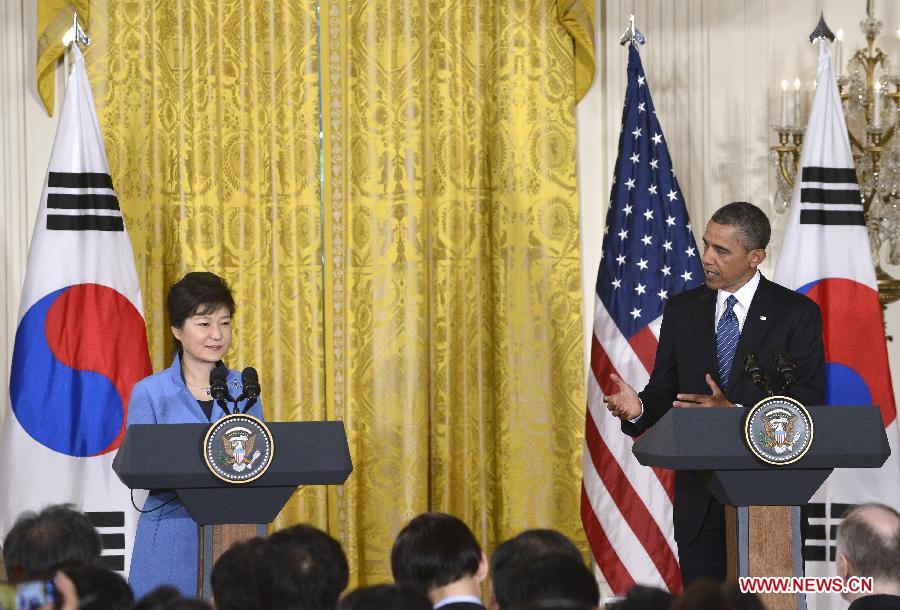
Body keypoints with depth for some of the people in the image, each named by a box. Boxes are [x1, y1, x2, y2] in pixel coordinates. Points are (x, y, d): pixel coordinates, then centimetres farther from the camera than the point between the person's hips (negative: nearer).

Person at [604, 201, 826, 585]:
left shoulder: (796, 313, -2)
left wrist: (735, 412, -22)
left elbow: (811, 401, -10)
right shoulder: (682, 310, 10)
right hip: (698, 490, 3)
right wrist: (639, 408, -14)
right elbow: (664, 389, 11)